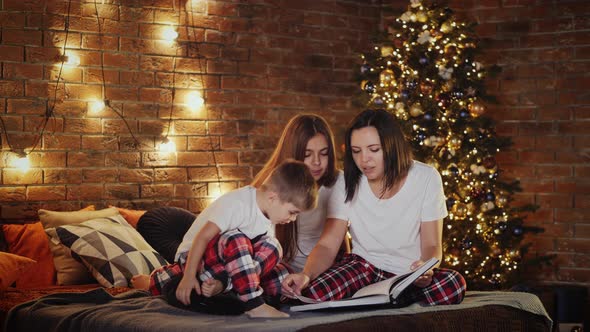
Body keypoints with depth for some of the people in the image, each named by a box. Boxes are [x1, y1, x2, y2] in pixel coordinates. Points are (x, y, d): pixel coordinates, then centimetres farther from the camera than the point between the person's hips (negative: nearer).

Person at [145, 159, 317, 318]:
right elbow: (203, 236, -27)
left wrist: (222, 281, -17)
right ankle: (255, 306, -31)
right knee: (235, 239, -35)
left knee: (270, 248, -10)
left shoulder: (267, 214, 0)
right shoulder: (237, 203, -26)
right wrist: (189, 276, -28)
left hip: (225, 258, 8)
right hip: (194, 255, -8)